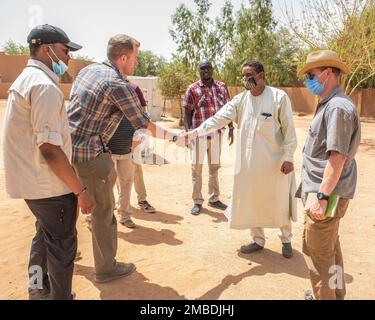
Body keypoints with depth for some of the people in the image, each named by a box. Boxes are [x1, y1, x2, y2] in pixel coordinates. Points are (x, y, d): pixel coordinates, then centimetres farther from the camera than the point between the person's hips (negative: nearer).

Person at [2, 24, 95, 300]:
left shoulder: (24, 80, 13)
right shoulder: (44, 86, -20)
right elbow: (49, 148, -25)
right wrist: (81, 191, -20)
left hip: (32, 182, 10)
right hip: (50, 185, -10)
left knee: (46, 235, 26)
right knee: (63, 245, 7)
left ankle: (38, 289, 43)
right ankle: (61, 296, 24)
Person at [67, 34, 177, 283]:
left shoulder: (88, 69, 9)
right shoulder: (119, 85, -16)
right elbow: (143, 124, -11)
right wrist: (174, 136, 1)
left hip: (68, 147, 9)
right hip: (91, 154, -9)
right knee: (104, 209, 5)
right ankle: (106, 268, 19)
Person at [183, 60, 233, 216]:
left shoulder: (222, 87, 7)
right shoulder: (192, 89, -2)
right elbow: (187, 113, -3)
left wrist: (231, 127, 7)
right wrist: (188, 133, -10)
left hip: (216, 133, 3)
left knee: (215, 166, 13)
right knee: (197, 167, 3)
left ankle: (214, 198, 28)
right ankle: (197, 201, 15)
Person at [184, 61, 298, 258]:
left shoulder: (279, 97, -8)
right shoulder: (240, 99, 3)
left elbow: (289, 129, -8)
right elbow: (219, 118, -5)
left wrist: (288, 157, -11)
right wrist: (195, 132, -16)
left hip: (275, 161, -4)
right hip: (248, 162, 4)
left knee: (280, 202, 11)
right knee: (251, 202, 13)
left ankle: (286, 240, 34)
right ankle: (258, 240, 32)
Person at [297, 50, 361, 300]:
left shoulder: (338, 107, -19)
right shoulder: (329, 104, 13)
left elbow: (338, 157, -24)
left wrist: (322, 197, -24)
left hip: (328, 194, -10)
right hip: (326, 190, 10)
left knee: (317, 251, 1)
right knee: (330, 247, 22)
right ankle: (336, 293, 38)